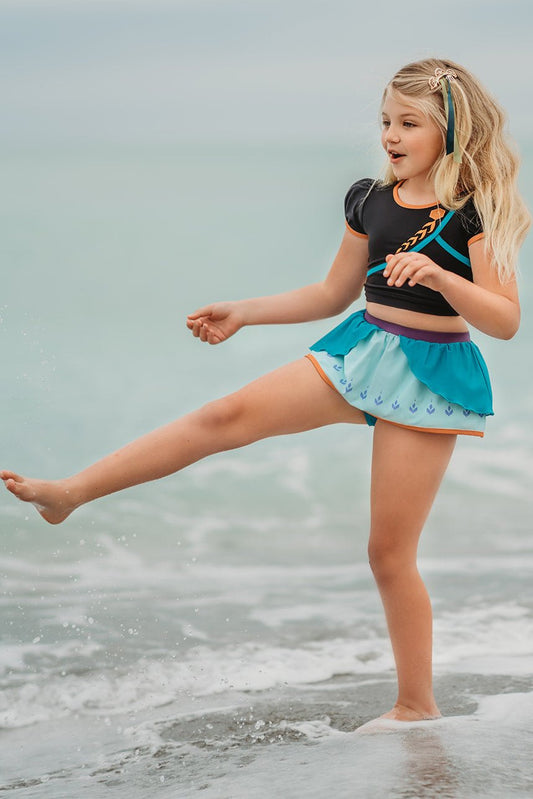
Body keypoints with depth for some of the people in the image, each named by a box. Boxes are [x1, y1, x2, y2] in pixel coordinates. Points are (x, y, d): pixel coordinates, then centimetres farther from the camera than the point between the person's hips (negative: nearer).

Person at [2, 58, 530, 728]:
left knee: (389, 552, -3)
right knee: (228, 415, -11)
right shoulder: (371, 201, 8)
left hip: (429, 375, -5)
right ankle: (68, 493, -10)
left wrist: (439, 277, -31)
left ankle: (417, 706, 12)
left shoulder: (475, 213, -9)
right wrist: (241, 314, 17)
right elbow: (333, 293, 20)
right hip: (359, 349, 5)